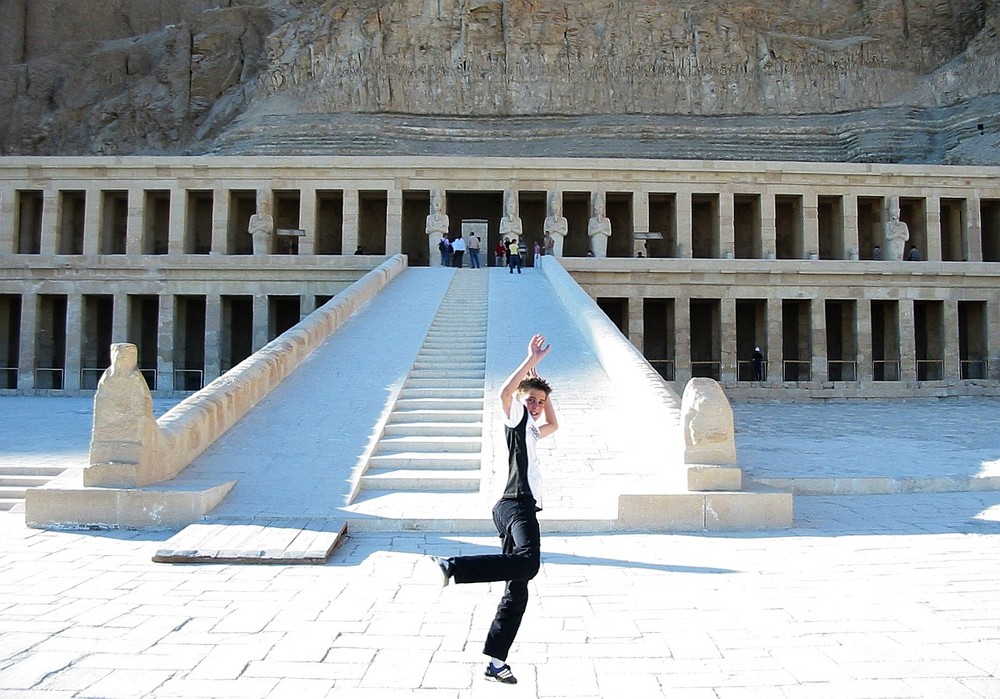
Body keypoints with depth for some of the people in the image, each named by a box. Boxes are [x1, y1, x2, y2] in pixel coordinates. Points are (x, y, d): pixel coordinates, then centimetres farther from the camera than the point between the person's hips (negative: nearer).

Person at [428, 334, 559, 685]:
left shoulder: (530, 430, 29)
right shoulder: (515, 418, 4)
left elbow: (553, 424, 48)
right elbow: (505, 392, -17)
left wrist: (541, 387, 37)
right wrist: (532, 360, -12)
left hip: (522, 508, 9)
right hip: (517, 504, -9)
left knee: (517, 590, 6)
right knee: (527, 561, -36)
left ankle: (496, 662, 7)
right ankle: (452, 566, -31)